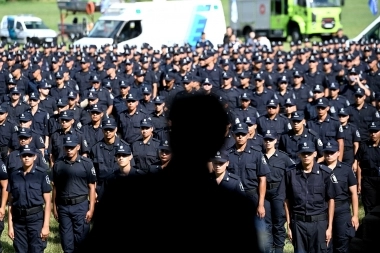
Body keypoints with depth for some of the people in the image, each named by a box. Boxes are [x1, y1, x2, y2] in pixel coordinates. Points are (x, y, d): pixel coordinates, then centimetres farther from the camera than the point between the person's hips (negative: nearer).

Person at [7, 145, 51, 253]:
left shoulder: (41, 174, -3)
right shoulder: (14, 175, 6)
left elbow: (47, 201, -3)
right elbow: (11, 202, 9)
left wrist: (46, 226, -9)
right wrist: (10, 226, 4)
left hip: (36, 218, -3)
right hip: (18, 220, 3)